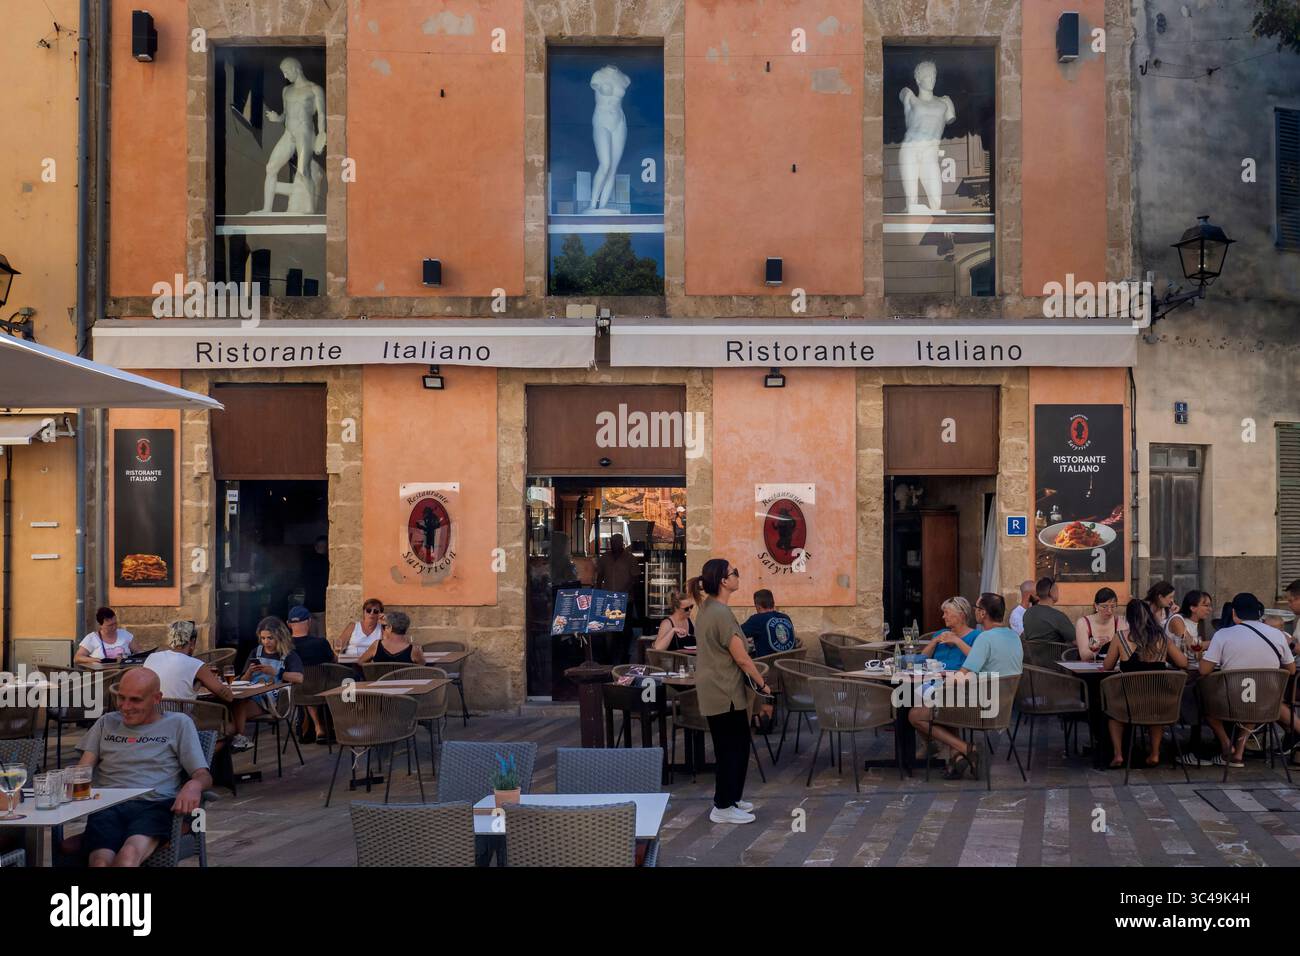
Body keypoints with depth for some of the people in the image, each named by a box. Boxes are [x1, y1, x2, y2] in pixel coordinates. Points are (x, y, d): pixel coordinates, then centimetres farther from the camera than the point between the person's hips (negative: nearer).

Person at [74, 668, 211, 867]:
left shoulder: (178, 724, 18)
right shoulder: (107, 722, 28)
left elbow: (203, 775, 11)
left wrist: (194, 785, -15)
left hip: (154, 806, -2)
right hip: (108, 805, 2)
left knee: (129, 855, -38)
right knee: (101, 860, -35)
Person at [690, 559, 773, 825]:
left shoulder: (707, 608, 9)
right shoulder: (721, 613, -22)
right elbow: (741, 657, -20)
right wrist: (763, 686, -11)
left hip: (715, 689, 10)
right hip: (725, 692, -10)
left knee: (737, 745, 18)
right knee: (732, 748, -1)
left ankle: (732, 798, 27)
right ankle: (723, 807, 7)